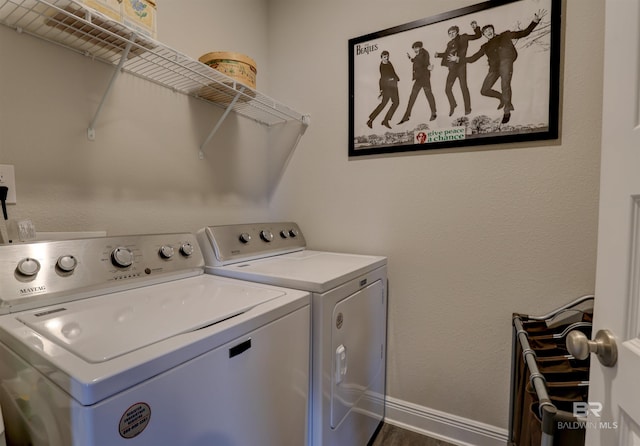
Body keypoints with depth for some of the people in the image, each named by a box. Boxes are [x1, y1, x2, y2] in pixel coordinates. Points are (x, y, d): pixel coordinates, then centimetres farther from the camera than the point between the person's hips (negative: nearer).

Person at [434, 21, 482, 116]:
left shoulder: (463, 38, 6)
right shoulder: (449, 43, 16)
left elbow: (478, 36, 8)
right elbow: (446, 54, 29)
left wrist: (476, 28, -9)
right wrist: (438, 54, 12)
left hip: (460, 66, -4)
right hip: (452, 68, 5)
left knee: (463, 87, -6)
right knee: (447, 88, -1)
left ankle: (467, 108, 0)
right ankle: (453, 105, 20)